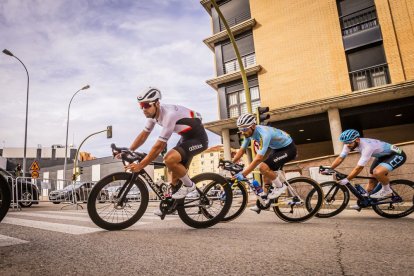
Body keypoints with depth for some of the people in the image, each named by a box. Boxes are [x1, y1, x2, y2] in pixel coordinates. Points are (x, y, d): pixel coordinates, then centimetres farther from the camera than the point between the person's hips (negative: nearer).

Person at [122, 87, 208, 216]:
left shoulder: (169, 114, -31)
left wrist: (140, 165, -28)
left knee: (169, 159, -28)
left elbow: (159, 146, -31)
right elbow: (143, 134, 5)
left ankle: (189, 185, -5)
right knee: (176, 172, 10)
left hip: (198, 138, -9)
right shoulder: (153, 113, -4)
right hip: (186, 137, 9)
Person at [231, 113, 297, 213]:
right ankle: (264, 198, 17)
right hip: (277, 148, 9)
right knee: (267, 171, 6)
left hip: (288, 148, -9)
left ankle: (280, 186, -1)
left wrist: (243, 174, -40)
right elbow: (241, 150, -1)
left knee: (263, 167, -23)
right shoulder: (249, 132, -9)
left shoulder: (264, 134, -35)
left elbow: (258, 158, -39)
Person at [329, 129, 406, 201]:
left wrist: (346, 180, -31)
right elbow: (340, 158, -11)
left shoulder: (367, 146, -37)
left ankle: (387, 189, -4)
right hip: (382, 156, 8)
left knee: (377, 172, -32)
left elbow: (359, 168, -35)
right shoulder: (350, 144, -15)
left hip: (397, 155, -8)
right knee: (372, 178, 8)